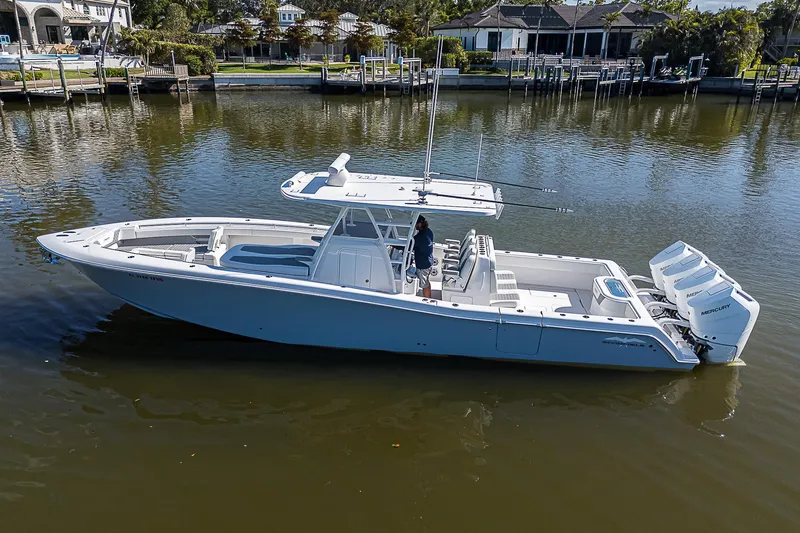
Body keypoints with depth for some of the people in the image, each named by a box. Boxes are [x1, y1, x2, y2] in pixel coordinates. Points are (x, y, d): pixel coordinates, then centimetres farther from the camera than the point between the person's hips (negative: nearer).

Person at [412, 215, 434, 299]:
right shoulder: (429, 231, -2)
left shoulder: (419, 237, -29)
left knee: (425, 285, 9)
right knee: (427, 282, 26)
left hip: (422, 265, -9)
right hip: (429, 262, 9)